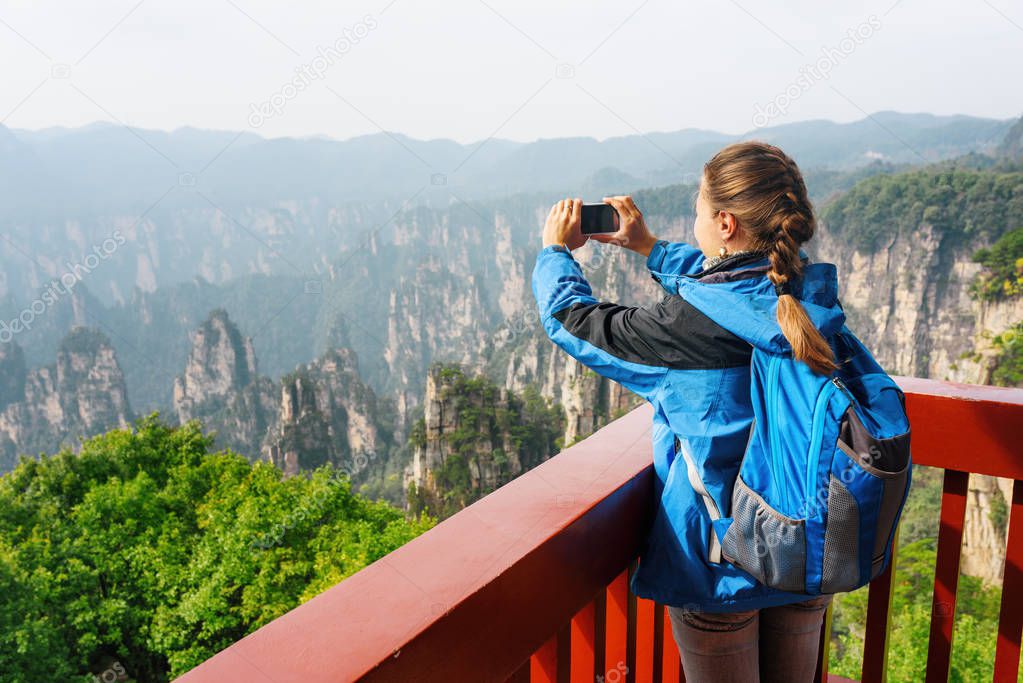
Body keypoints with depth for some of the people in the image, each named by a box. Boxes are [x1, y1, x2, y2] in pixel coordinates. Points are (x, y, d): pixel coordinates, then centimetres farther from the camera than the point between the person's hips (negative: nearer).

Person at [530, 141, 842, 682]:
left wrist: (555, 252, 7)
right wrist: (649, 247, 21)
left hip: (721, 562, -6)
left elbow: (574, 320, -11)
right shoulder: (814, 296, -8)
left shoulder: (690, 324, -26)